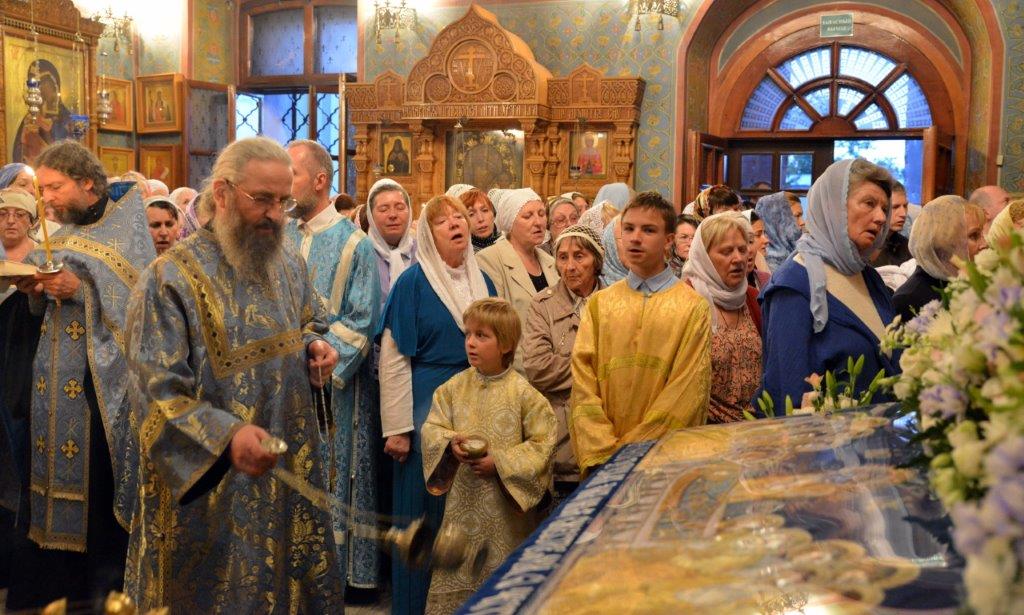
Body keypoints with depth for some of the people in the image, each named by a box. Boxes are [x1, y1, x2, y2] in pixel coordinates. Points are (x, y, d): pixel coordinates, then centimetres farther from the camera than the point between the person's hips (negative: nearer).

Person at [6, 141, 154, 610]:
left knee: (98, 479, -4)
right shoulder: (62, 235, 15)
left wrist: (81, 289, -21)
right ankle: (58, 577, 20)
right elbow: (50, 307, 18)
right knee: (54, 472, 8)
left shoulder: (127, 224, -5)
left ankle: (108, 580, 10)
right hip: (56, 380, 7)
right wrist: (37, 292, -2)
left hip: (100, 380, -6)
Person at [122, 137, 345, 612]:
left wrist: (315, 346, -2)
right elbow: (159, 394, -20)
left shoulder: (290, 266, 5)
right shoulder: (170, 280, -16)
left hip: (293, 471, 6)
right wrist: (226, 436, -35)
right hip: (209, 489, -6)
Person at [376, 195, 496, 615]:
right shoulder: (412, 282, -6)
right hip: (426, 407, -5)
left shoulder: (482, 282, 9)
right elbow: (393, 357, -9)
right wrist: (396, 427, -13)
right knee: (423, 513, 3)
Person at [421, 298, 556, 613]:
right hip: (464, 503, 3)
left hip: (506, 506, -3)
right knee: (454, 580, 9)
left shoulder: (523, 393, -10)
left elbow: (542, 444, -10)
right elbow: (431, 428, 5)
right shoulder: (454, 387, 1)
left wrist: (500, 464, -17)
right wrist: (450, 443, -16)